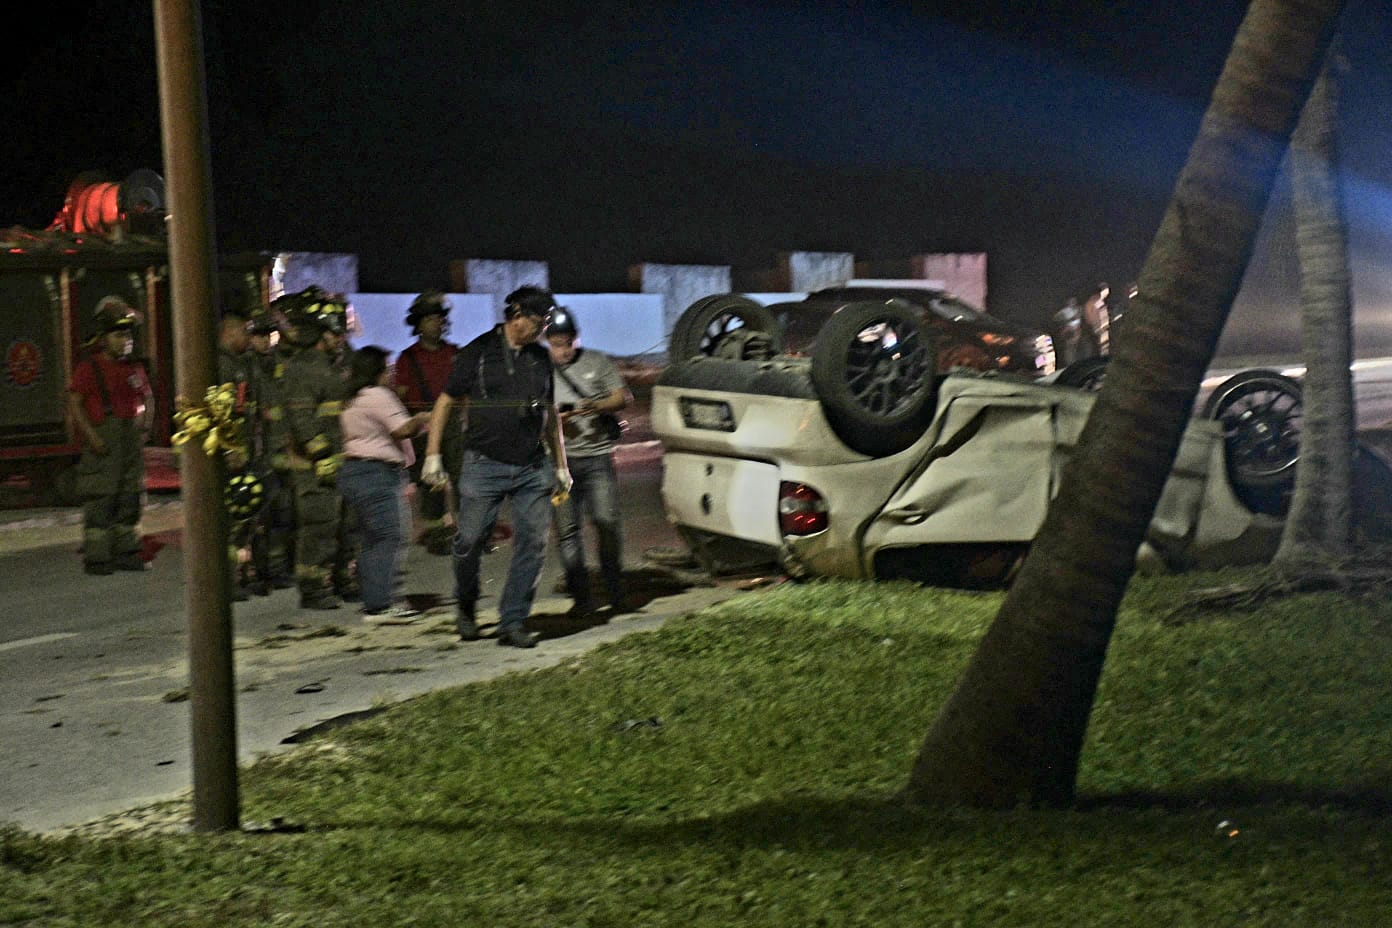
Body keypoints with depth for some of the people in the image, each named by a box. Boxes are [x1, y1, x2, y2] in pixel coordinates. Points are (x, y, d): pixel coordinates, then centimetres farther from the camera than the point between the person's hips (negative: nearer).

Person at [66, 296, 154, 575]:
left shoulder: (134, 368, 13)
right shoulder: (88, 367, -6)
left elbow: (147, 398, 24)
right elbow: (74, 403, -10)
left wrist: (145, 427, 9)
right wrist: (91, 435, -17)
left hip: (132, 441, 6)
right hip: (103, 443, -6)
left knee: (131, 498, 9)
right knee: (100, 500, -7)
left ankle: (126, 552, 19)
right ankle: (96, 557, -3)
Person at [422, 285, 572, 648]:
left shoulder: (540, 358, 13)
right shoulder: (477, 353, -1)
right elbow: (444, 403, 4)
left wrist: (561, 466, 19)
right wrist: (433, 455, -2)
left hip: (532, 468, 4)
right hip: (485, 465, -4)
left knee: (533, 542, -4)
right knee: (470, 540, -2)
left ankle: (512, 623, 2)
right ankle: (466, 606, 23)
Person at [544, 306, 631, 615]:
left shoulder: (597, 362, 9)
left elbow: (621, 397, 9)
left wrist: (597, 407, -11)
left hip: (598, 454, -1)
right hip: (560, 459, 1)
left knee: (607, 521, -8)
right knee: (567, 528, -2)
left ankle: (616, 593, 6)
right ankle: (581, 597, 4)